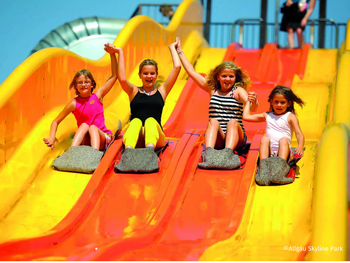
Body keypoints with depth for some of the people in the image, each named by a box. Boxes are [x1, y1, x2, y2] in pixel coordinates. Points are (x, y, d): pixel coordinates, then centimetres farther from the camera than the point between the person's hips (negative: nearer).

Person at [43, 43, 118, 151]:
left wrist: (112, 54, -5)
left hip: (102, 139, 0)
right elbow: (56, 121, 7)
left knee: (93, 127, -29)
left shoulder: (98, 95, 4)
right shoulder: (74, 104, 1)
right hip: (84, 141, 0)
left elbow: (114, 76, 3)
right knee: (84, 125, -27)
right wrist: (52, 138, -10)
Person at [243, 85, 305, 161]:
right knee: (264, 139, -26)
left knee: (283, 139, -31)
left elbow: (299, 134, -4)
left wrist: (300, 146, -25)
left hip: (283, 149, -2)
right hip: (269, 150, 2)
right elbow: (246, 116, 22)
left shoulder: (290, 117, 8)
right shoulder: (267, 115, 19)